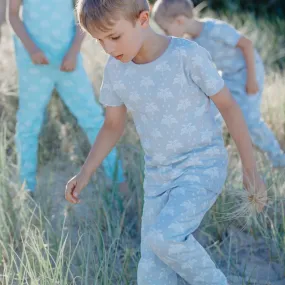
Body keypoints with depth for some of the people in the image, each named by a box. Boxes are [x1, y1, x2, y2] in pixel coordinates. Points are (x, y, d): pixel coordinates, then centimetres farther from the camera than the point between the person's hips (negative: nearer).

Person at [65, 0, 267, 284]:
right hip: (158, 175, 5)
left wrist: (250, 168, -8)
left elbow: (228, 105, -11)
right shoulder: (115, 70, -5)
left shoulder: (187, 55, -20)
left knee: (163, 237, -26)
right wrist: (85, 173, -2)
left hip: (203, 167, -5)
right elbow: (113, 126, 8)